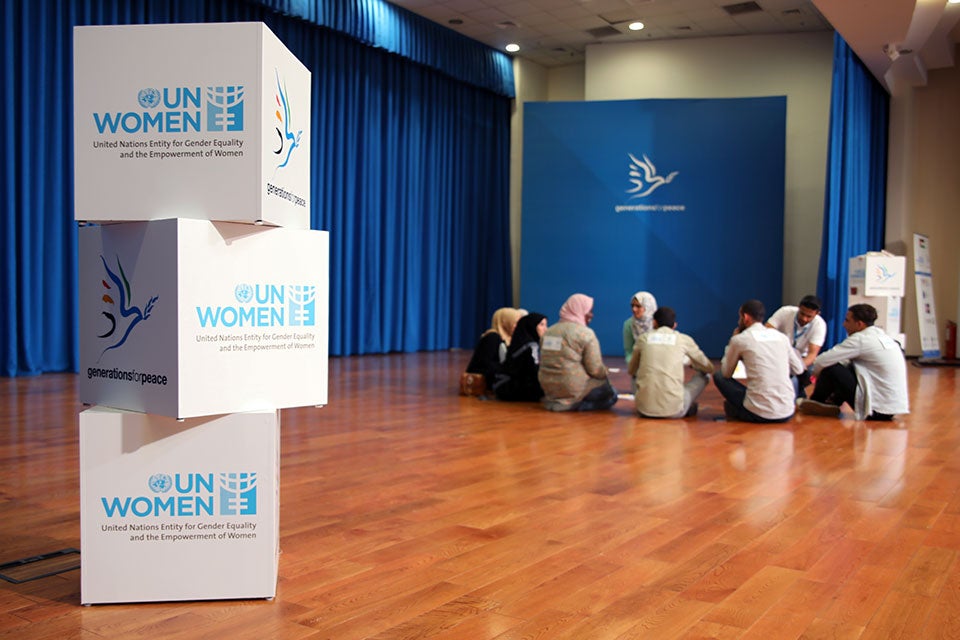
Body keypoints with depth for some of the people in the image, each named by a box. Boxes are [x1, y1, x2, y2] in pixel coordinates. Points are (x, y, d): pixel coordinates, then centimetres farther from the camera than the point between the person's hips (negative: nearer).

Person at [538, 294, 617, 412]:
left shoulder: (549, 331, 8)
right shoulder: (586, 333, -12)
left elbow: (544, 362, 13)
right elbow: (595, 369, -13)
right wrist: (604, 373, 10)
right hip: (573, 391, -7)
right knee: (611, 395, 14)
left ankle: (554, 401, 9)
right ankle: (574, 405, -6)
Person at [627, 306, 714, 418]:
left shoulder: (643, 338, 9)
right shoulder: (684, 339, 6)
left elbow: (631, 371, 23)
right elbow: (709, 368, 20)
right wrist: (692, 362, 42)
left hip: (644, 408, 2)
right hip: (673, 410, -2)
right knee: (703, 374, 21)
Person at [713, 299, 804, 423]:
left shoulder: (739, 339, -1)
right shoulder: (781, 336, 10)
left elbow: (726, 373, 11)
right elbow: (798, 369, 21)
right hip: (787, 413, 3)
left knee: (718, 376, 18)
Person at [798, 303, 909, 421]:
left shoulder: (861, 339, -14)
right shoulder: (883, 336, 11)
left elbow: (822, 361, -14)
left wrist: (816, 371, 8)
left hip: (876, 410, -9)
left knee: (831, 368, -6)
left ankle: (816, 402, 15)